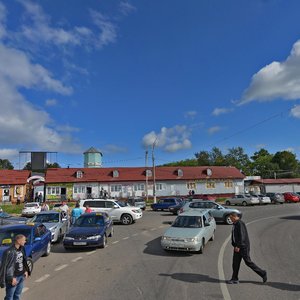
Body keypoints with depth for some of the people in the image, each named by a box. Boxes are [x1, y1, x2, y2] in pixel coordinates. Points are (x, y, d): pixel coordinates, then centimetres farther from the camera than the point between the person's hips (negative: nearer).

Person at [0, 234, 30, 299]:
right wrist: (11, 278, -19)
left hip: (21, 276, 7)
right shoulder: (9, 252, -22)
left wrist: (26, 270, 6)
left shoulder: (22, 249, 1)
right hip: (14, 277, -7)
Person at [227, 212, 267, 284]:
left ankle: (262, 273, 17)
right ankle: (234, 279, 13)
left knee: (248, 262, 0)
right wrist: (234, 245, 15)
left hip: (243, 246, -9)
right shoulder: (235, 224, 12)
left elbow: (242, 236, -24)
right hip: (237, 246, 9)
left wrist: (238, 246, -23)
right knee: (235, 262, 7)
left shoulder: (240, 224, -19)